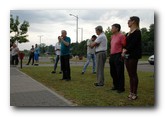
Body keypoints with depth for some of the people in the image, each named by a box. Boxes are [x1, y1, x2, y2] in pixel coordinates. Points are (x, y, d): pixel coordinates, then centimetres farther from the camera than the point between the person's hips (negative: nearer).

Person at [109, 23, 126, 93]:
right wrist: (110, 55, 17)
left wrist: (122, 55, -17)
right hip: (112, 56, 9)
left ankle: (121, 88, 7)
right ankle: (116, 86, 27)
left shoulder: (121, 36, -10)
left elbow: (124, 46, -13)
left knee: (119, 73, -2)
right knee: (113, 72, 14)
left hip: (118, 56, -9)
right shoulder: (112, 36, 16)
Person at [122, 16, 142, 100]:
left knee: (133, 74, -5)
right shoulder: (128, 33, 18)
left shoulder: (137, 32, -8)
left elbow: (133, 44, -16)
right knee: (130, 75, 10)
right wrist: (124, 50, 0)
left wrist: (126, 50, -9)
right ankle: (131, 92, 16)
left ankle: (134, 93, 1)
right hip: (127, 55, 8)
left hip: (133, 55, -8)